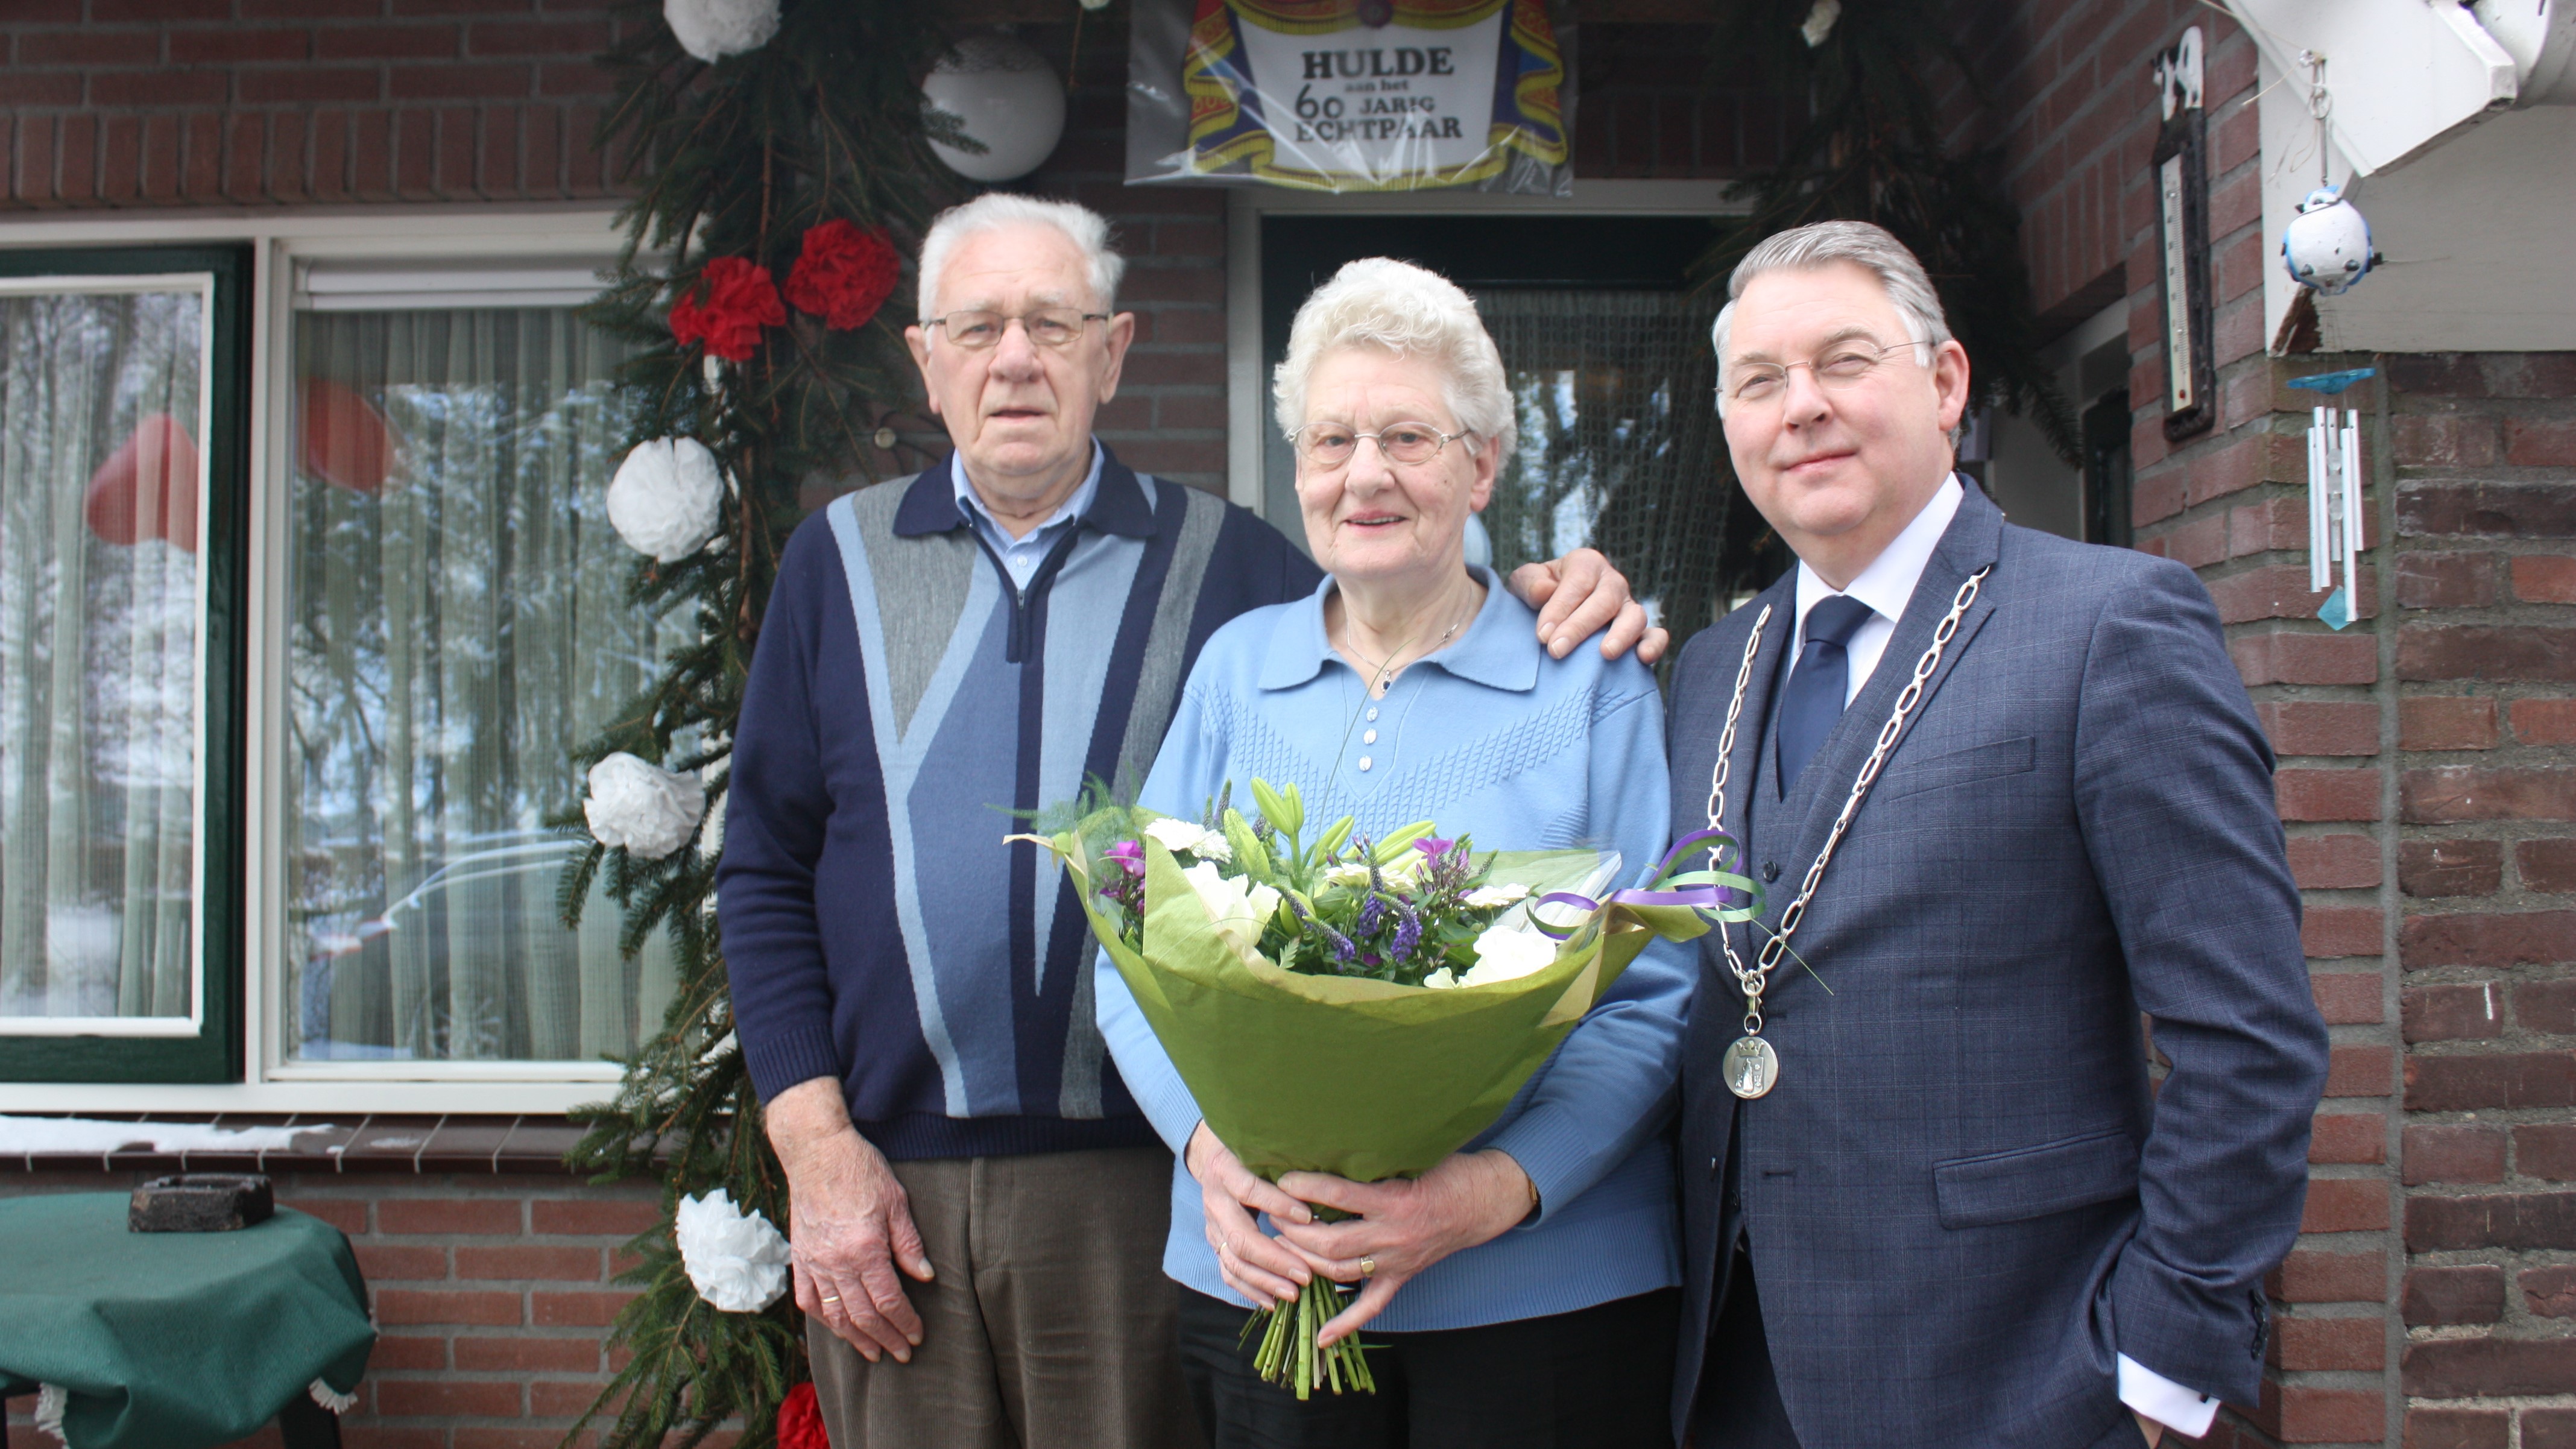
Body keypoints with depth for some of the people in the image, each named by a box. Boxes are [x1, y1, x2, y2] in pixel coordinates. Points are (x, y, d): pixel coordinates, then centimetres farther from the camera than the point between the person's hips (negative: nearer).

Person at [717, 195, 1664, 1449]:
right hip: (890, 1177, 1)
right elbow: (765, 872, 6)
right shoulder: (841, 560, 8)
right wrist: (815, 1145, -2)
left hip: (1143, 1180, -1)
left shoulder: (1222, 562, 6)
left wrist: (1546, 604, -15)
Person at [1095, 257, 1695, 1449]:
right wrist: (1211, 1144, -14)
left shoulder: (1591, 683, -2)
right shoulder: (1236, 666, 7)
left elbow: (1656, 995, -7)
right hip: (1256, 1275, 3)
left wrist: (1500, 1186, -22)